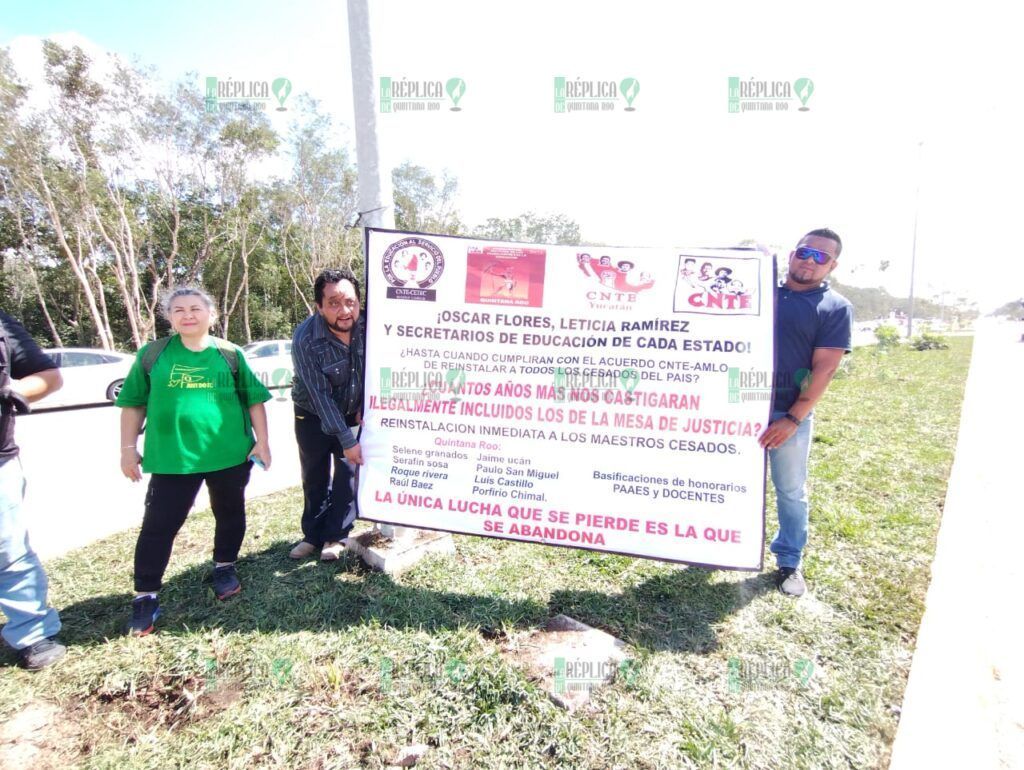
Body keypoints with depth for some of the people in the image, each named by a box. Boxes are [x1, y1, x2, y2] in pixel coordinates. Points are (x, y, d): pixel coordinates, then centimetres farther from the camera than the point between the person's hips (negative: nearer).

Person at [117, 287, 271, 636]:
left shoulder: (229, 354, 0)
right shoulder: (153, 355, 2)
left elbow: (254, 400, 3)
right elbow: (134, 404, 8)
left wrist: (262, 442, -2)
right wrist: (128, 447, 6)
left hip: (230, 454, 1)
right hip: (171, 458, 0)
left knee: (229, 514, 14)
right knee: (159, 525, 2)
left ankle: (224, 568, 37)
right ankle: (145, 596, 18)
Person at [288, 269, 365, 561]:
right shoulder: (305, 339, -28)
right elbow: (320, 394, -26)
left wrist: (366, 409, -11)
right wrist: (347, 440, -25)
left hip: (353, 413, 2)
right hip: (313, 415, -1)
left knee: (349, 472, 1)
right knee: (314, 477, 10)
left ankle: (336, 536, 16)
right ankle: (313, 535, 28)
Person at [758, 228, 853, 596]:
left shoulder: (835, 308, -1)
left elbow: (824, 369, -8)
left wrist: (793, 419, -15)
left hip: (790, 414, -2)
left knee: (791, 491, 9)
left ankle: (789, 562, 26)